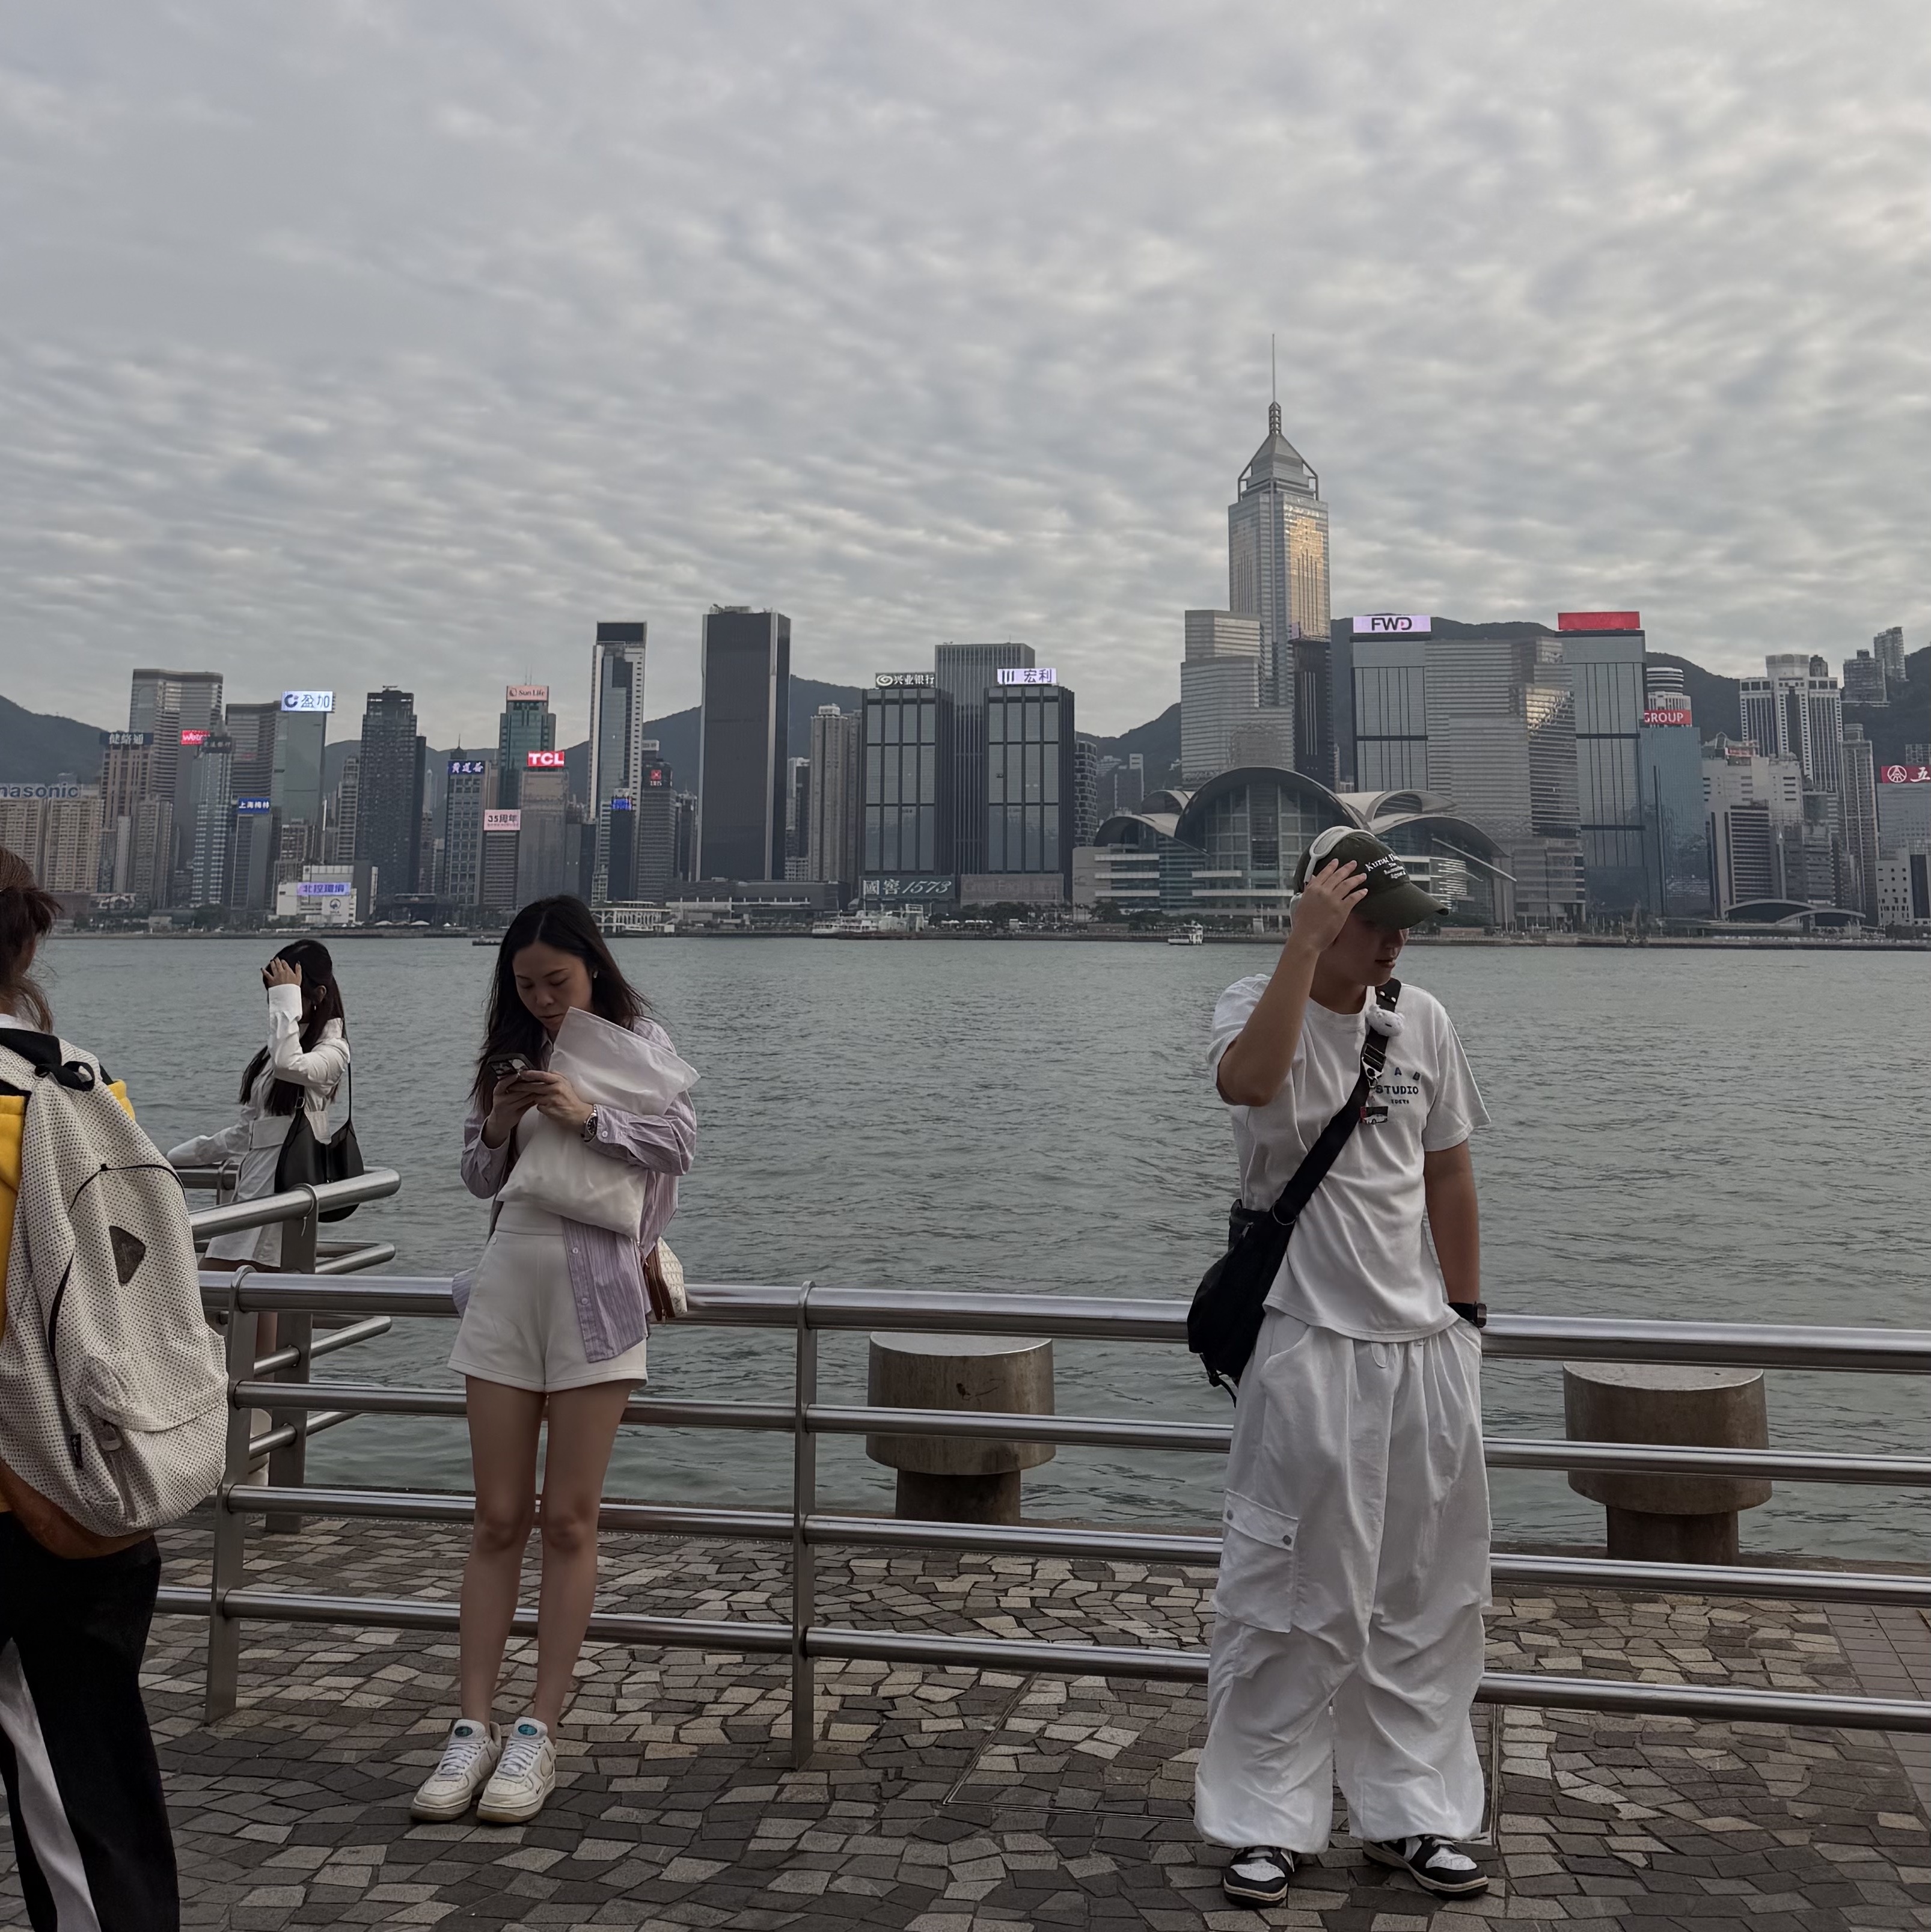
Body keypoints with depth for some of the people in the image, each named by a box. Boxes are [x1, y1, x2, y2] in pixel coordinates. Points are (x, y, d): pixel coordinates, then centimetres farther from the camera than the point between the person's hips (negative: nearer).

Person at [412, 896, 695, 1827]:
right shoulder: (510, 1053, 14)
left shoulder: (639, 1040, 3)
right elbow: (477, 1177, 14)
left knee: (569, 1519, 0)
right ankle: (474, 1725, 10)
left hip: (595, 1290, -4)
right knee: (498, 1517, 5)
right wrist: (499, 1128, -5)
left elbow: (678, 1143, -6)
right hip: (508, 1280, 4)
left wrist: (587, 1116, -16)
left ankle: (539, 1732, 7)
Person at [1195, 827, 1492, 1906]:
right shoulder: (1260, 1006, -9)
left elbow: (1449, 1171, 13)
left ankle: (1412, 1814, 30)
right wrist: (1306, 942, -30)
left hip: (1426, 1347, 5)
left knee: (1429, 1597, 14)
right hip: (1309, 1345, -5)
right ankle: (1267, 1822, 20)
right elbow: (1248, 1081, -35)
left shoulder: (1422, 1020, 6)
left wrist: (1465, 1311, 13)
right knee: (1292, 1593, 3)